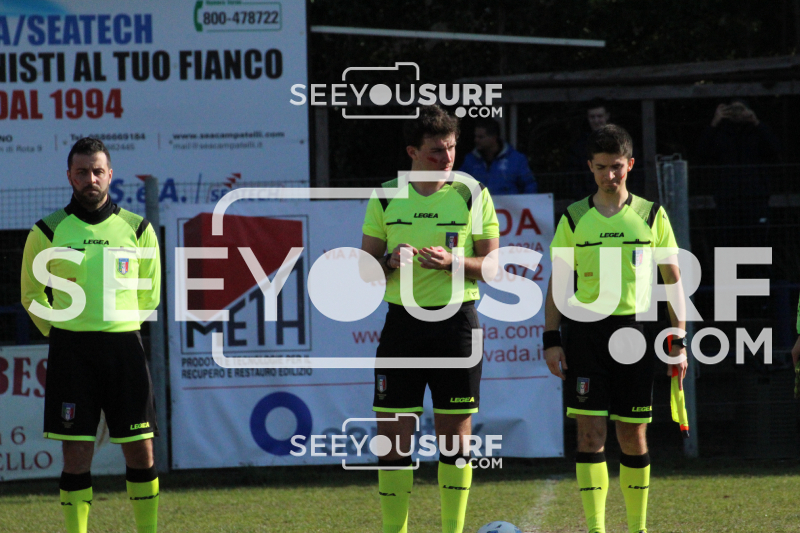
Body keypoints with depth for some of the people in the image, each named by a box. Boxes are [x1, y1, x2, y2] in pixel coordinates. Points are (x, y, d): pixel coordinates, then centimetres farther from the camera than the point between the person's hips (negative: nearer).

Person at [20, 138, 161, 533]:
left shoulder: (137, 229, 5)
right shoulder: (48, 231, 2)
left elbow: (150, 293, 17)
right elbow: (31, 296, 13)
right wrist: (61, 332, 10)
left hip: (124, 347, 1)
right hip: (70, 350, -1)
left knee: (140, 450, 0)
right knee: (77, 453, -3)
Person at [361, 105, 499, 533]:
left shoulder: (472, 194, 1)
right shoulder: (385, 197, 5)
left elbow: (492, 266, 1)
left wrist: (453, 261, -17)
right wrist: (392, 261, -13)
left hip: (456, 324, -1)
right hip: (402, 322, 1)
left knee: (456, 434, 1)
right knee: (392, 436, -2)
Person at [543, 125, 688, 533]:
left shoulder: (651, 215, 5)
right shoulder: (574, 219, 4)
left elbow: (673, 280, 8)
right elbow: (557, 284, 8)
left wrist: (678, 342, 1)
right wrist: (551, 339, -2)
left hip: (634, 329, 0)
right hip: (586, 332, 0)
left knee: (633, 436, 4)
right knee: (590, 433, -7)